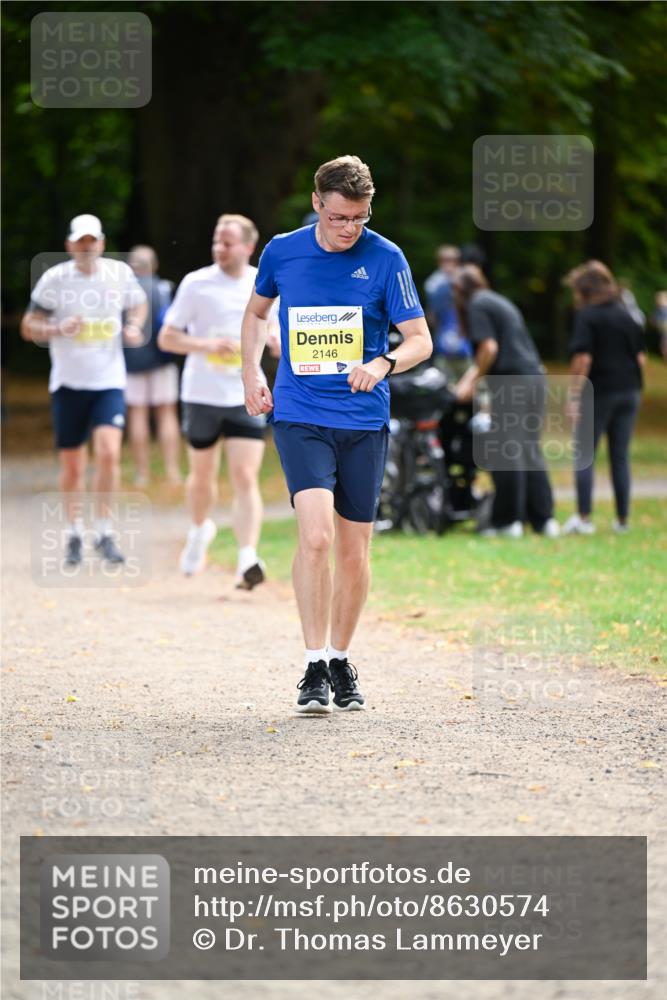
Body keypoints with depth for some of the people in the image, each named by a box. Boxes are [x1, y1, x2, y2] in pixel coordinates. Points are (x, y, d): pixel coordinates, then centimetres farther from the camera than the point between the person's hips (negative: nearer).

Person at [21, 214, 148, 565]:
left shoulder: (120, 274, 0)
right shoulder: (54, 279, -5)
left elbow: (138, 304, 20)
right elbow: (28, 327, 0)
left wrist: (134, 326, -1)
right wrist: (58, 330, -19)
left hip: (109, 381, 0)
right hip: (68, 384, 0)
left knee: (108, 452, -18)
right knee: (72, 466, 6)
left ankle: (104, 532, -5)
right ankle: (74, 532, 26)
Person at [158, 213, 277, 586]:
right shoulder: (196, 283, -5)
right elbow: (167, 338, -4)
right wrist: (206, 345, -21)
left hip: (247, 397, 0)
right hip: (202, 396, 0)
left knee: (246, 477, -13)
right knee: (203, 475, 15)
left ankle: (248, 559, -19)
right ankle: (201, 529, 44)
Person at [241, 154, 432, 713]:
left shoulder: (385, 259, -4)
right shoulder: (282, 252, 1)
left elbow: (420, 340, -3)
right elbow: (256, 312, 21)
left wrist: (384, 364, -23)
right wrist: (252, 374, 10)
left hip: (364, 421, 1)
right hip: (299, 417, -1)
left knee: (354, 551, 6)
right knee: (316, 535, -19)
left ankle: (342, 661, 25)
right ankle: (315, 667, -14)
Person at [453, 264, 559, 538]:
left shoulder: (476, 306, -3)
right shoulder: (500, 302, 24)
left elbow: (489, 348, -13)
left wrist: (473, 381, -4)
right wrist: (472, 375, 34)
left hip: (510, 381, -8)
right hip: (534, 376, 8)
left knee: (506, 453, -3)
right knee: (530, 450, 11)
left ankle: (508, 520, -1)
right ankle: (543, 518, 9)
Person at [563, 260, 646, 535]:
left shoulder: (587, 316, -8)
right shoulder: (627, 315, 10)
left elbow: (583, 359, -16)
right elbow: (641, 358, 11)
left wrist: (574, 394, -12)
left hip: (598, 391, -5)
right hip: (629, 391, 5)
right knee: (621, 456, 10)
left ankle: (584, 518, -4)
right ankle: (622, 520, 9)